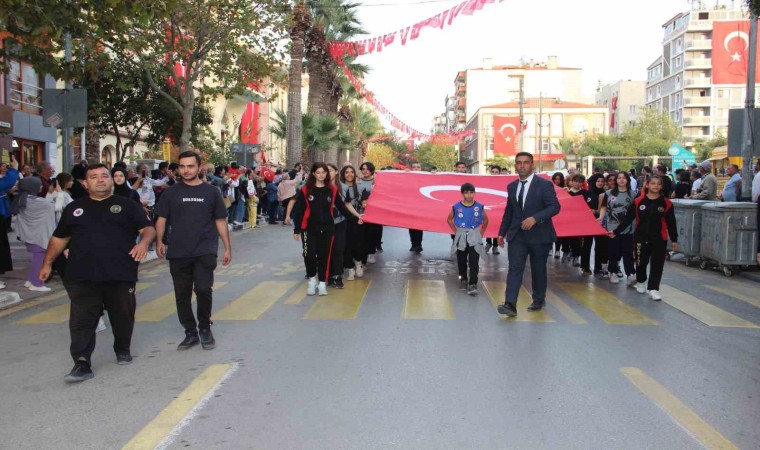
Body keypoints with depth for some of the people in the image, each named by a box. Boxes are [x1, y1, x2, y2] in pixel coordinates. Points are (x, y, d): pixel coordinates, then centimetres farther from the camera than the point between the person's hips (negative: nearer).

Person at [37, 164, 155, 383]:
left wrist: (144, 242, -23)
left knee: (122, 316, 11)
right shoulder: (74, 208, 14)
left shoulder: (127, 206, 6)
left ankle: (123, 350, 32)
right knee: (82, 320, -5)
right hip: (82, 277, 1)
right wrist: (47, 263, 16)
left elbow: (148, 228, -2)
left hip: (120, 275, -1)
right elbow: (59, 238, 20)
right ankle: (82, 364, -4)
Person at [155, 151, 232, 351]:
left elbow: (220, 221, 9)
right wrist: (159, 241, -9)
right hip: (178, 253, 2)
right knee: (182, 295, 6)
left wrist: (227, 247, 6)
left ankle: (205, 328, 9)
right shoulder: (171, 192, 7)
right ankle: (190, 332, 21)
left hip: (205, 251, -2)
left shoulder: (211, 192, 6)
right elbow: (161, 219, 6)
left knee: (203, 290, -13)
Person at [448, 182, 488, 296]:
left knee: (474, 262, -8)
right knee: (461, 261, 12)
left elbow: (485, 220, 11)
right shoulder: (456, 207, -4)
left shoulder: (479, 207, -4)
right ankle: (463, 280, 29)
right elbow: (449, 219, 10)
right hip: (461, 236, 1)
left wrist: (481, 233, 6)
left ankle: (473, 284, -9)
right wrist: (456, 232, 4)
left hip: (474, 236, -1)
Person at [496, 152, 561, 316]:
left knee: (538, 269, 10)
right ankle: (510, 304, -16)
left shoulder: (544, 184, -6)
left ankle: (539, 300, 29)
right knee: (514, 269, -8)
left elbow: (554, 207, -13)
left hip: (539, 235, -3)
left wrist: (535, 218, -26)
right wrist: (502, 233, 15)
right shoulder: (512, 186, 9)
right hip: (517, 235, 3)